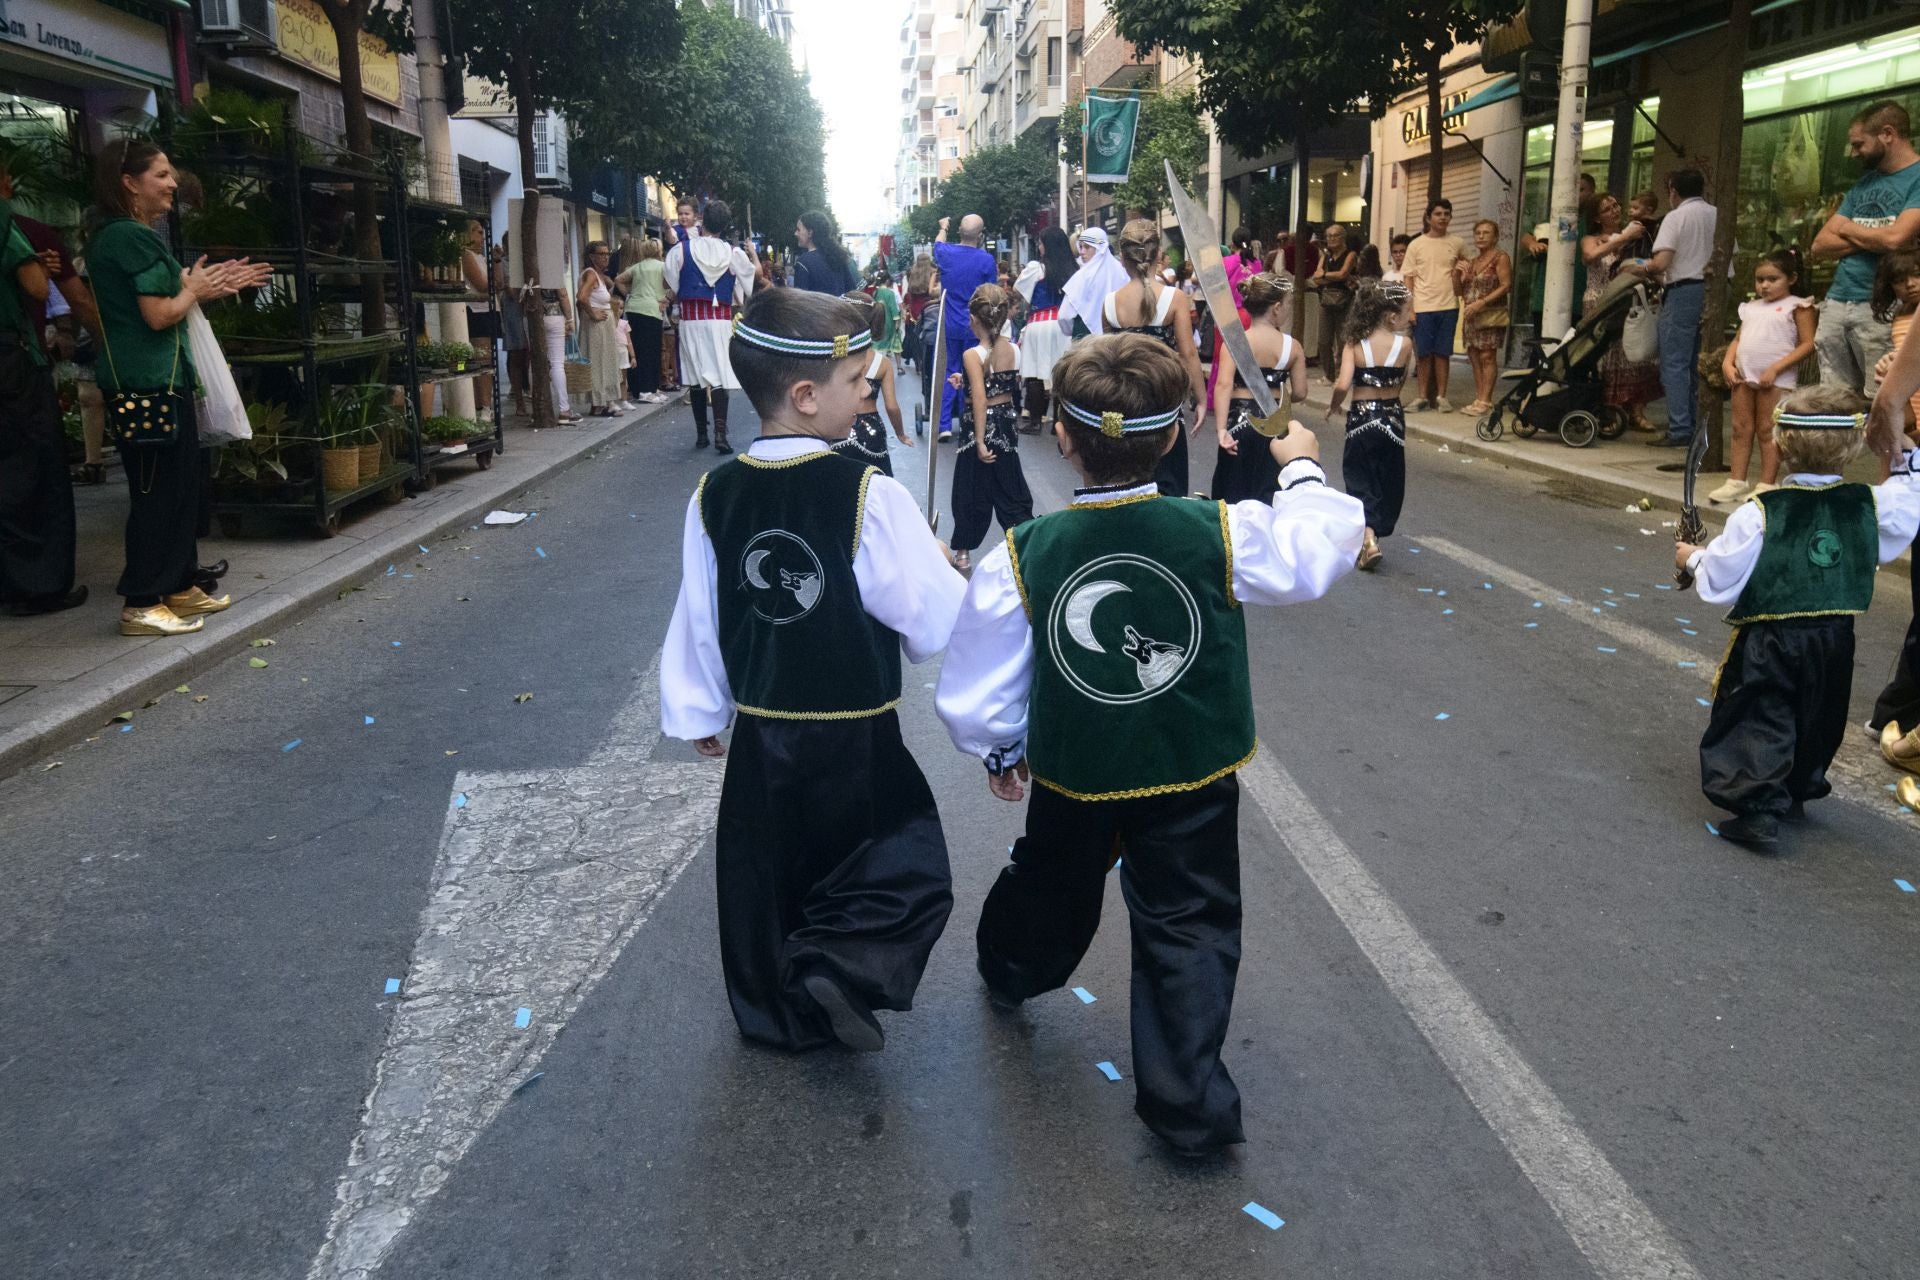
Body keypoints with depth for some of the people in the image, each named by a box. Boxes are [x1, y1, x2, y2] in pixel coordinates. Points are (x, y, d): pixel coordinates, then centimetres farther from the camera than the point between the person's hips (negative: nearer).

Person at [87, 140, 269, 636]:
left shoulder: (118, 235, 18)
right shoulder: (133, 237, -14)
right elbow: (160, 314, -18)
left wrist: (217, 284, 12)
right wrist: (195, 289, -1)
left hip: (157, 377, 11)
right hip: (148, 382, -11)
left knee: (180, 483, 16)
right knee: (159, 489, -6)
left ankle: (179, 587, 24)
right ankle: (142, 605, -2)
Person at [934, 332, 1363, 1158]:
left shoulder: (1021, 556, -18)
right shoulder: (1224, 534, -20)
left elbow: (976, 687, -9)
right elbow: (1319, 548, -3)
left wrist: (998, 751, 11)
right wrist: (1302, 471, 15)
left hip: (1071, 776, 2)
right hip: (1193, 778, -2)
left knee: (1053, 884, 28)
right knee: (1189, 925, 11)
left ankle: (1011, 972, 57)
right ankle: (1187, 1103, 14)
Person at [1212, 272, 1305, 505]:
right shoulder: (1293, 346, -4)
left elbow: (1224, 385, -21)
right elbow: (1300, 393, -2)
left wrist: (1221, 429, -27)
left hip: (1240, 423, -1)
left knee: (1233, 496, 11)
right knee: (1269, 498, 12)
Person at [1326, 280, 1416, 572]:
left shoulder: (1355, 343, -10)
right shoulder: (1404, 344, -9)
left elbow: (1343, 385, -18)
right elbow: (1402, 382, 5)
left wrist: (1333, 405, -1)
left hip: (1361, 417, 0)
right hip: (1392, 418, 0)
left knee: (1360, 481, 7)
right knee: (1387, 482, 16)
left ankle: (1367, 537, -11)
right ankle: (1374, 534, 24)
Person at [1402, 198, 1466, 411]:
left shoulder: (1456, 244, 7)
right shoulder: (1416, 245, 3)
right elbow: (1409, 279, 3)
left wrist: (1460, 275, 4)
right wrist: (1409, 308, -4)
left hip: (1448, 307, 1)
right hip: (1423, 308, -1)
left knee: (1442, 353, 3)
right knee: (1424, 354, 1)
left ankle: (1441, 396, 8)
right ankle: (1422, 396, 10)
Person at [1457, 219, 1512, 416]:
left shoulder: (1500, 257, -2)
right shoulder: (1472, 261, 18)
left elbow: (1505, 286, -10)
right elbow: (1462, 291, 21)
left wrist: (1481, 303, -18)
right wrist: (1459, 273, 2)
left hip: (1491, 314, -7)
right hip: (1471, 316, 7)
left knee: (1487, 356, -10)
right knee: (1474, 357, 3)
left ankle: (1485, 400, -12)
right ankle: (1479, 398, 6)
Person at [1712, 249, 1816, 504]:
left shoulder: (1797, 306, -1)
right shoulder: (1752, 307, 18)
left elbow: (1808, 344, -8)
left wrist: (1776, 368, -17)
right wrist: (1727, 363, 0)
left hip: (1776, 378, -6)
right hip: (1744, 375, 6)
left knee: (1767, 431, -3)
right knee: (1741, 429, 7)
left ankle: (1766, 485, 2)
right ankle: (1736, 482, 12)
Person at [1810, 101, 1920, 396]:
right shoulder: (1864, 183, 19)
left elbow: (1895, 238, -18)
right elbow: (1819, 246, 13)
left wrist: (1846, 228, 2)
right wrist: (1872, 239, -5)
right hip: (1836, 303, 7)